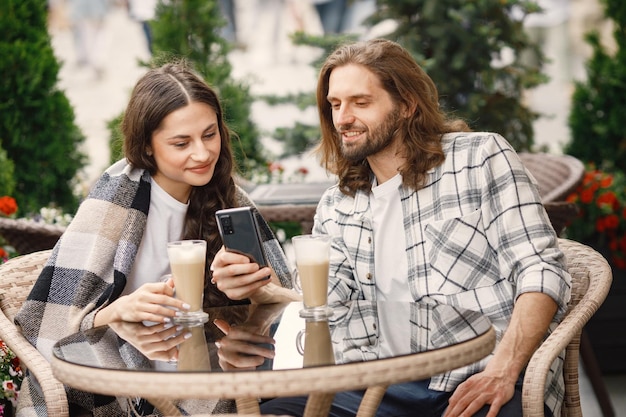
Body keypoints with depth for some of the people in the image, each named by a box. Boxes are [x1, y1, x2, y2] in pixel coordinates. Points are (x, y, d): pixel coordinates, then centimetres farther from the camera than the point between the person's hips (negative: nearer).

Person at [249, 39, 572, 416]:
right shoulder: (336, 208, 19)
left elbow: (542, 271, -4)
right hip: (390, 386, 4)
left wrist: (502, 371, -16)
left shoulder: (482, 157, 4)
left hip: (483, 384, -4)